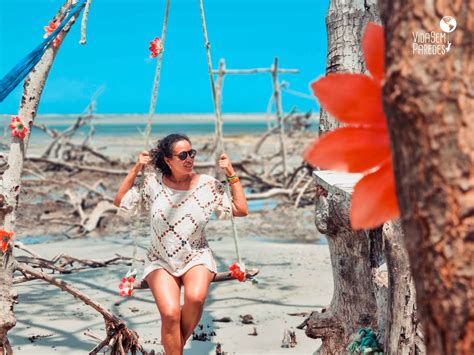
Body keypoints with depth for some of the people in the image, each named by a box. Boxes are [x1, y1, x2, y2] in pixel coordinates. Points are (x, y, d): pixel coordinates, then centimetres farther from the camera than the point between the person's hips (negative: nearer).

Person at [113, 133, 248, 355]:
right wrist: (136, 170, -3)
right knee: (170, 313, -25)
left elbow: (241, 210, -3)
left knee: (195, 297, -32)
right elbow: (120, 202, 3)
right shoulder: (153, 183, -2)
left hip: (196, 257, 0)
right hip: (161, 262, 0)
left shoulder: (208, 185, -4)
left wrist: (231, 175, -6)